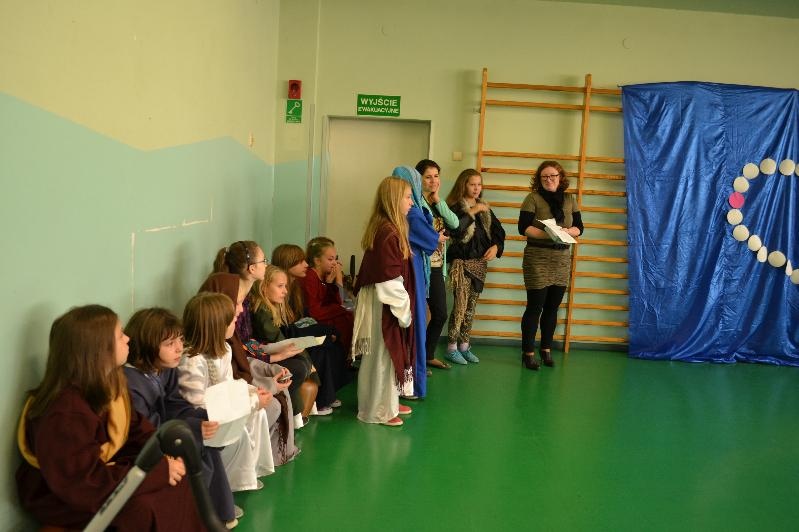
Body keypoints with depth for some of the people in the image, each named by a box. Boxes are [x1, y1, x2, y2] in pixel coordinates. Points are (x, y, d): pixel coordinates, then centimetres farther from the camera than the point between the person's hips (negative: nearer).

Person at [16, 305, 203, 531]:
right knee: (142, 510, -27)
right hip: (63, 500, -8)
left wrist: (165, 454, -13)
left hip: (104, 468, 9)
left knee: (179, 481, -2)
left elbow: (136, 428, 6)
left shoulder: (108, 384, -3)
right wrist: (159, 473, -28)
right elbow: (84, 485, -31)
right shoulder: (66, 414, -31)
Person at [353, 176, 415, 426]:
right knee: (383, 355, 3)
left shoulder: (386, 229, 9)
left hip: (386, 303, 10)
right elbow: (390, 282, -23)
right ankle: (378, 411, 16)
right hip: (385, 306, -10)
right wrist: (403, 309, -14)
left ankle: (389, 403, 32)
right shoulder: (388, 233, -22)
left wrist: (404, 307, 15)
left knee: (390, 355, 19)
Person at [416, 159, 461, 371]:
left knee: (440, 314, 15)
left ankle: (429, 355, 30)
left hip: (437, 267, 9)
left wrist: (438, 200, -5)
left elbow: (455, 224, 0)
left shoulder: (438, 204, 15)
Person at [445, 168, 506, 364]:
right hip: (461, 262, -6)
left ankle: (464, 346, 20)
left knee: (471, 306, 11)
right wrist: (472, 212, -21)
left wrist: (496, 246, -7)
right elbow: (454, 229, -26)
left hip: (480, 262, 6)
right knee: (460, 305, -9)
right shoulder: (455, 207, -8)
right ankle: (452, 348, 2)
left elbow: (498, 231, 12)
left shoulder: (485, 209, 12)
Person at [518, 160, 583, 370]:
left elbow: (579, 228, 8)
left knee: (552, 308, 10)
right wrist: (547, 234, -22)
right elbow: (523, 228, -11)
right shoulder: (533, 198, -3)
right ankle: (528, 353, 6)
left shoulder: (570, 200, 10)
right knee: (535, 307, -2)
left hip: (562, 259, 4)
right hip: (537, 258, -4)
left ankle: (546, 349, 24)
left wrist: (567, 231, -13)